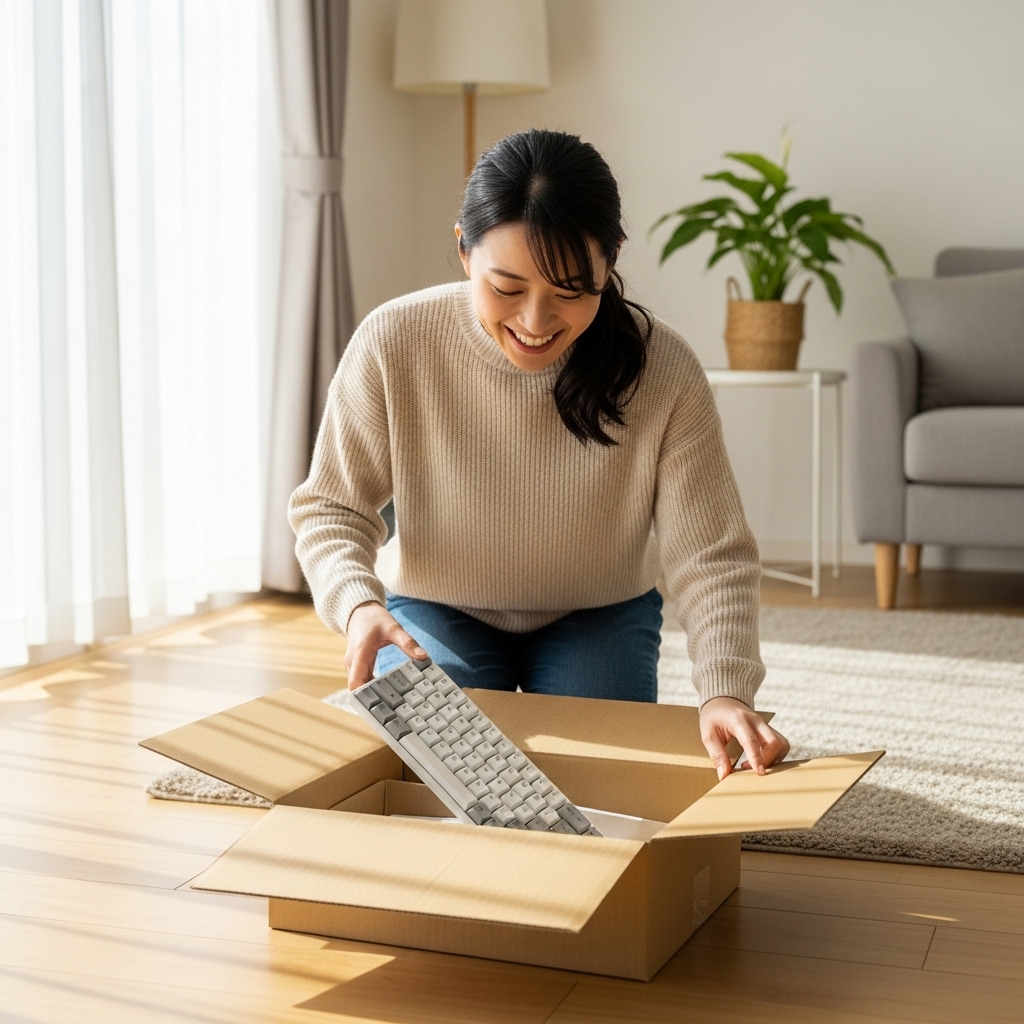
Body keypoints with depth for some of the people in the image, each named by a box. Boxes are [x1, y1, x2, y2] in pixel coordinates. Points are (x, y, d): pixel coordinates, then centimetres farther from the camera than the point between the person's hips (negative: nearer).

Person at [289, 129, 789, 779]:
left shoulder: (664, 371, -25)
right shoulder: (393, 343, -25)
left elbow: (710, 557, -23)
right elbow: (330, 508, -14)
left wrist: (725, 691, -39)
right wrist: (358, 604, -35)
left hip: (599, 618, 0)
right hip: (438, 611, 0)